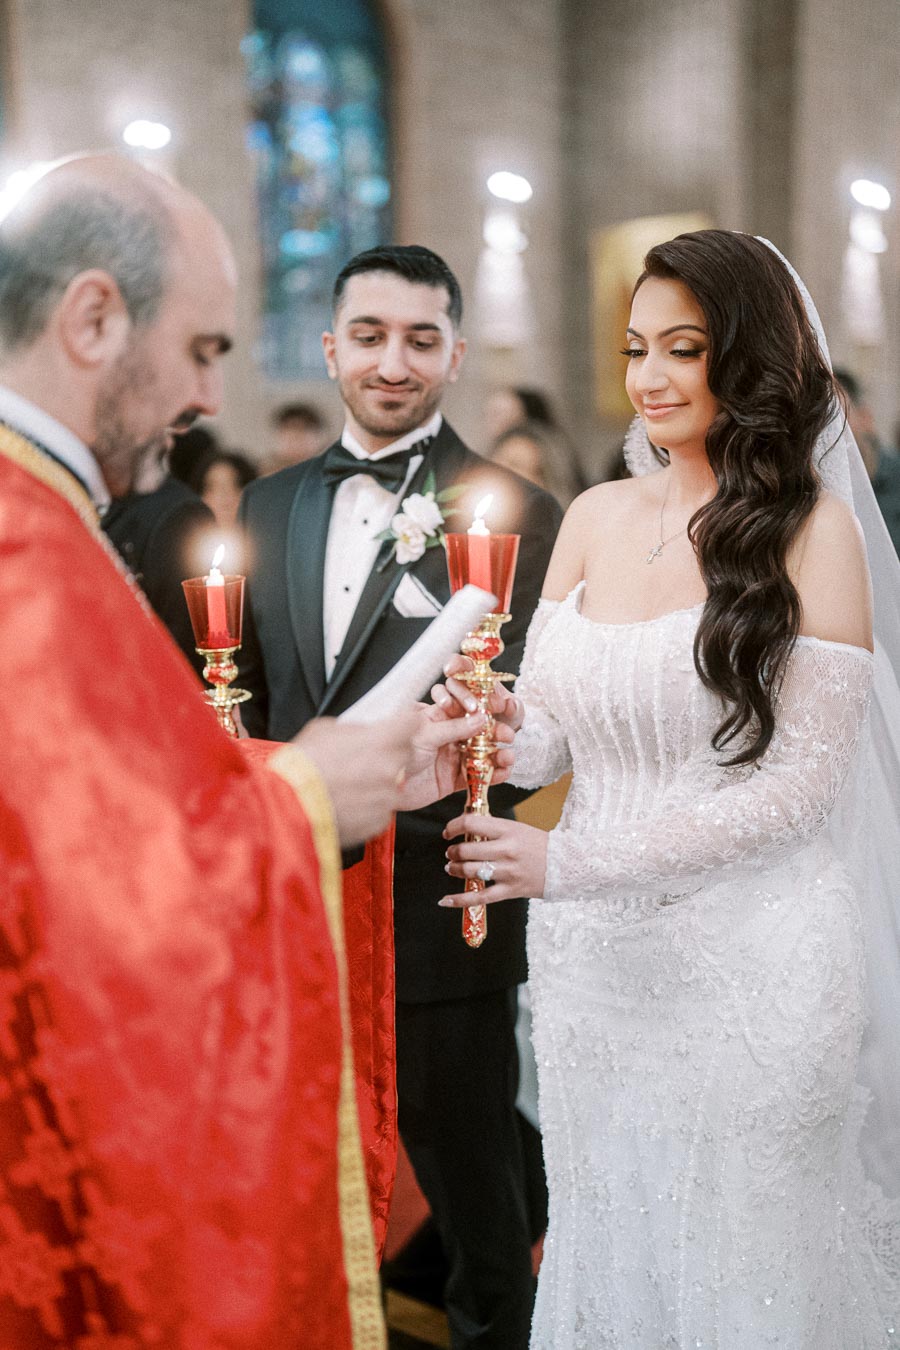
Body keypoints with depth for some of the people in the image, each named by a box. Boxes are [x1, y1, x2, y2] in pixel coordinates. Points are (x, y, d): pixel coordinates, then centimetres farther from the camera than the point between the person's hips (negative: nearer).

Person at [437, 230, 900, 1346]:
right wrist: (499, 728, -15)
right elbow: (549, 739, 8)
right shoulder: (593, 516, 5)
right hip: (588, 957, 5)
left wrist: (574, 860, -21)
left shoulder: (809, 528, -10)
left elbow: (801, 781, -15)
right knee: (602, 1246, 19)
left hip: (747, 961, -4)